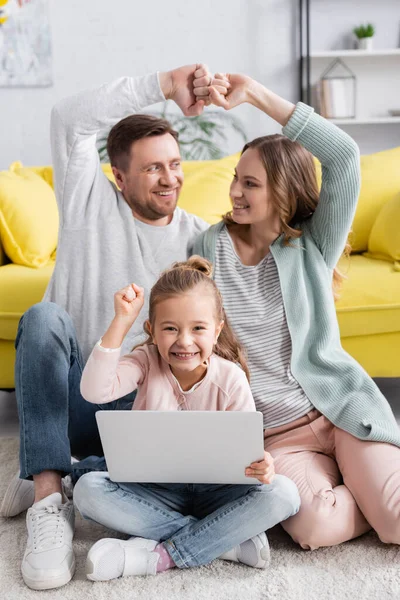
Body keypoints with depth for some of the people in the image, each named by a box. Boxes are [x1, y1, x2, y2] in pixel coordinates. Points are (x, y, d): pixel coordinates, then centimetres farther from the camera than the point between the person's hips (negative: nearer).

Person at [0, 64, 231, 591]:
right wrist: (162, 85, -19)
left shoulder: (198, 237, 7)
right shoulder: (90, 202, 0)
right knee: (44, 317, -32)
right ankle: (48, 501, -33)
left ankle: (44, 480, -13)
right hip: (64, 396, -1)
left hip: (138, 409, 2)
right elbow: (70, 119, -14)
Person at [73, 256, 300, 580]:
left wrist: (260, 466, -37)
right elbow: (95, 391, -25)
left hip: (213, 490, -1)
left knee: (283, 493, -28)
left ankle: (161, 555, -26)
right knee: (88, 488, -27)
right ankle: (228, 539, -24)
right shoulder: (147, 362, -8)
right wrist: (121, 322, -28)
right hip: (155, 489, 1)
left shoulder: (230, 378, -10)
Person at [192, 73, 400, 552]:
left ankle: (360, 481, 12)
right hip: (275, 434, 1)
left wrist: (257, 94, -14)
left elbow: (344, 155, -14)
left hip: (337, 409, 0)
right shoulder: (209, 248, 4)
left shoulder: (313, 245, 0)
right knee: (316, 527, -26)